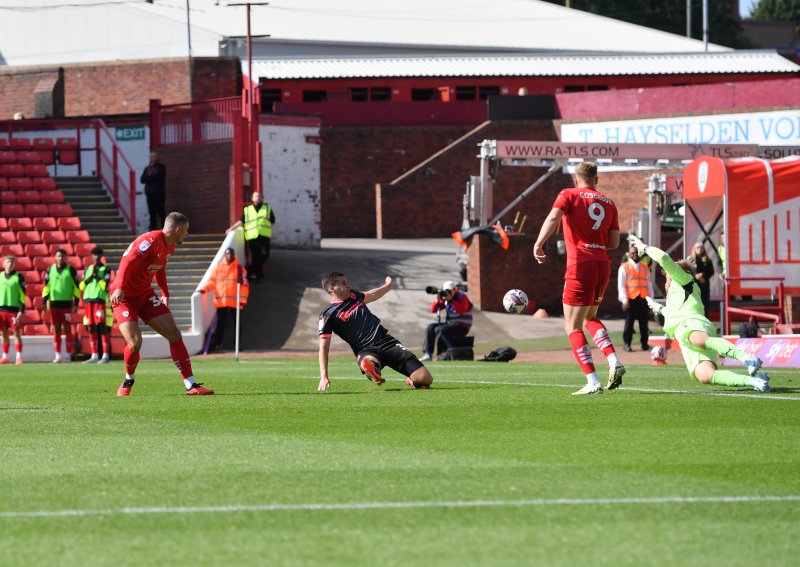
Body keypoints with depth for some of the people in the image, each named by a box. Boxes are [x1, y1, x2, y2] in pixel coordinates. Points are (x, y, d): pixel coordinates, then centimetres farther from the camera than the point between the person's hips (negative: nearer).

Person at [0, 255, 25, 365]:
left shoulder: (18, 277, -2)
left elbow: (23, 294, -4)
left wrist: (21, 310, -9)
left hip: (14, 309, -4)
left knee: (16, 332, -4)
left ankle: (19, 357, -2)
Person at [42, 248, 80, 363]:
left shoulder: (71, 270, 0)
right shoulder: (50, 270, 8)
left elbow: (76, 287, 1)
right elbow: (46, 286, 12)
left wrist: (76, 303, -3)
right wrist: (45, 301, 5)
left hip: (67, 304, -3)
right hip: (54, 303, 3)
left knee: (67, 329, -2)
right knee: (56, 330, 4)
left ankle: (68, 355, 1)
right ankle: (58, 355, 6)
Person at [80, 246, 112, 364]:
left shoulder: (105, 269, 3)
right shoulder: (87, 270, 17)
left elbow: (104, 286, -8)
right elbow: (81, 286, 9)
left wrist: (96, 275, -9)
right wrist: (91, 275, -2)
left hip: (100, 300, -5)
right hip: (88, 300, 5)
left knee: (101, 326, -10)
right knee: (91, 328, 4)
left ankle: (105, 356, -11)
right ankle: (94, 356, 8)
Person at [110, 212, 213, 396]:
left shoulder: (169, 246, 6)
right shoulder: (151, 241, -23)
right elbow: (128, 261, -34)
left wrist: (165, 294, 25)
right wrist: (120, 287, -46)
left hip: (145, 294, 9)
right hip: (124, 297, -9)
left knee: (173, 333, -3)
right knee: (135, 342, -20)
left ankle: (191, 385, -3)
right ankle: (129, 380, 12)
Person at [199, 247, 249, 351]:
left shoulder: (239, 268, 4)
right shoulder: (218, 267, 8)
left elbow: (244, 285, 2)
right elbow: (212, 281, 7)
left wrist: (242, 299, -4)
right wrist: (204, 289, -10)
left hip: (234, 302, -1)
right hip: (220, 301, 1)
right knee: (220, 323, 2)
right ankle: (217, 343, 6)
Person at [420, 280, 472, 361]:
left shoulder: (462, 297, -9)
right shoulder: (445, 299, 10)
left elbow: (462, 310, -29)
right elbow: (433, 310, 8)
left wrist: (451, 300, -31)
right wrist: (438, 300, -11)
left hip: (462, 326, -8)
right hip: (450, 324, 8)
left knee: (439, 330, -26)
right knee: (430, 328, -7)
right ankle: (427, 354, -10)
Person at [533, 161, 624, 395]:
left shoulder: (569, 195, 2)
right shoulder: (608, 203, 14)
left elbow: (553, 218, -17)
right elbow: (614, 242, 12)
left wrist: (539, 244, -21)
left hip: (580, 265, -5)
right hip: (603, 265, 5)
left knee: (573, 327, 2)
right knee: (590, 318, 26)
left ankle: (593, 382, -9)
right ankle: (614, 362, 6)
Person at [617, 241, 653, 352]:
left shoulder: (645, 268, 16)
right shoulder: (624, 267, 3)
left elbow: (649, 284, 17)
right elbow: (621, 285, -2)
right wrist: (624, 300, -10)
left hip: (643, 299, 3)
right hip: (631, 300, -3)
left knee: (644, 323, 5)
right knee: (629, 322, -1)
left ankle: (645, 344, 12)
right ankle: (627, 344, 5)